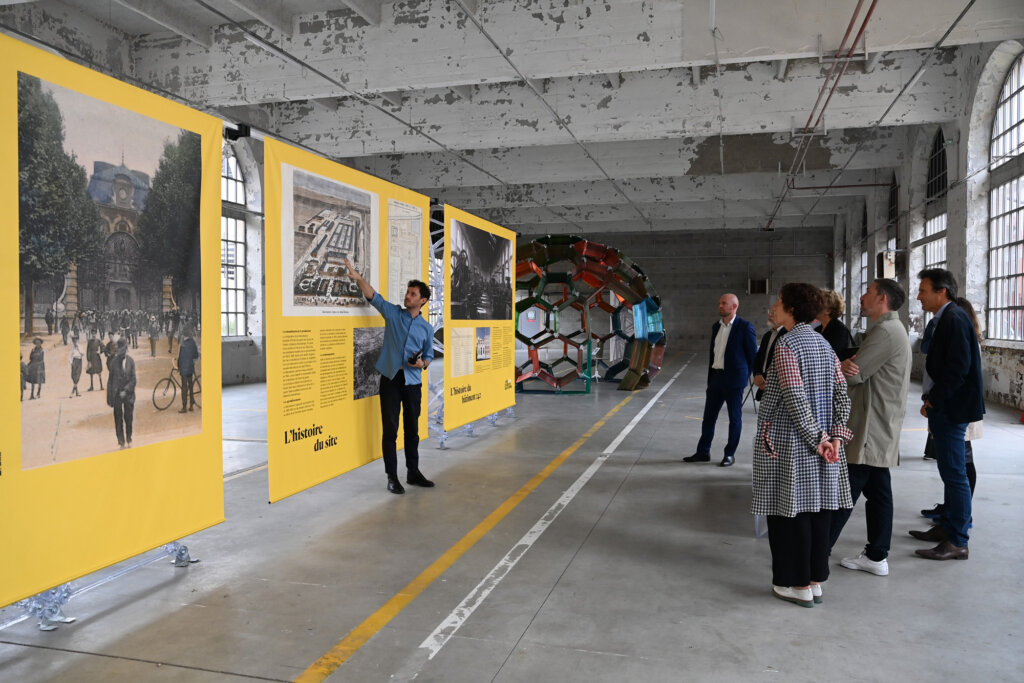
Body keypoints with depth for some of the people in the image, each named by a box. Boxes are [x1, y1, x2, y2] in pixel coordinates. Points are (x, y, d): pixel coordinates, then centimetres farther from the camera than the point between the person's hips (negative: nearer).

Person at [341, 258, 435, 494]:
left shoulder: (427, 328, 10)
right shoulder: (393, 313, 5)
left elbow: (429, 355, 17)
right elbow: (373, 297, -7)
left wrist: (422, 363, -6)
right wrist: (358, 278, -22)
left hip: (413, 381, 2)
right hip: (391, 377, -2)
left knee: (412, 429, 10)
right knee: (390, 428, -1)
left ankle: (413, 472, 22)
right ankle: (392, 477, 6)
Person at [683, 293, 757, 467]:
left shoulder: (745, 327, -9)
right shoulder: (716, 327, 11)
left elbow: (753, 354, -5)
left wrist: (746, 377, -1)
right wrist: (710, 378, 14)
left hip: (734, 379, -6)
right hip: (716, 377, 7)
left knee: (735, 418, 5)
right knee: (709, 416, 9)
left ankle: (730, 454, 16)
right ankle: (703, 452, 18)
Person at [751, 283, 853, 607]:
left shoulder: (786, 345, -14)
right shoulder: (824, 343, 9)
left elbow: (794, 398, -21)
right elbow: (842, 394, 6)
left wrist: (816, 439, -15)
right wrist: (835, 436, 1)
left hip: (788, 443, -8)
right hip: (821, 440, 8)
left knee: (789, 512, 2)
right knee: (817, 509, 13)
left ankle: (798, 585, 10)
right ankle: (815, 580, 22)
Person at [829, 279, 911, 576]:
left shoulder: (885, 331, -17)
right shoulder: (891, 328, 18)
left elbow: (854, 376, -20)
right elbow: (858, 371, 11)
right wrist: (847, 365, -10)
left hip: (869, 430, -10)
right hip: (880, 429, 10)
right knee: (877, 491, 12)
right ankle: (877, 557, 19)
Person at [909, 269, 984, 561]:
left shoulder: (954, 318, -16)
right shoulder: (947, 318, 15)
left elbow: (958, 367, -23)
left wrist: (934, 401, -16)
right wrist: (932, 401, 12)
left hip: (951, 409, -10)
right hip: (944, 409, 10)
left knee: (954, 474, -5)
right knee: (950, 472, 17)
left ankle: (958, 542, 1)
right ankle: (947, 527, 28)